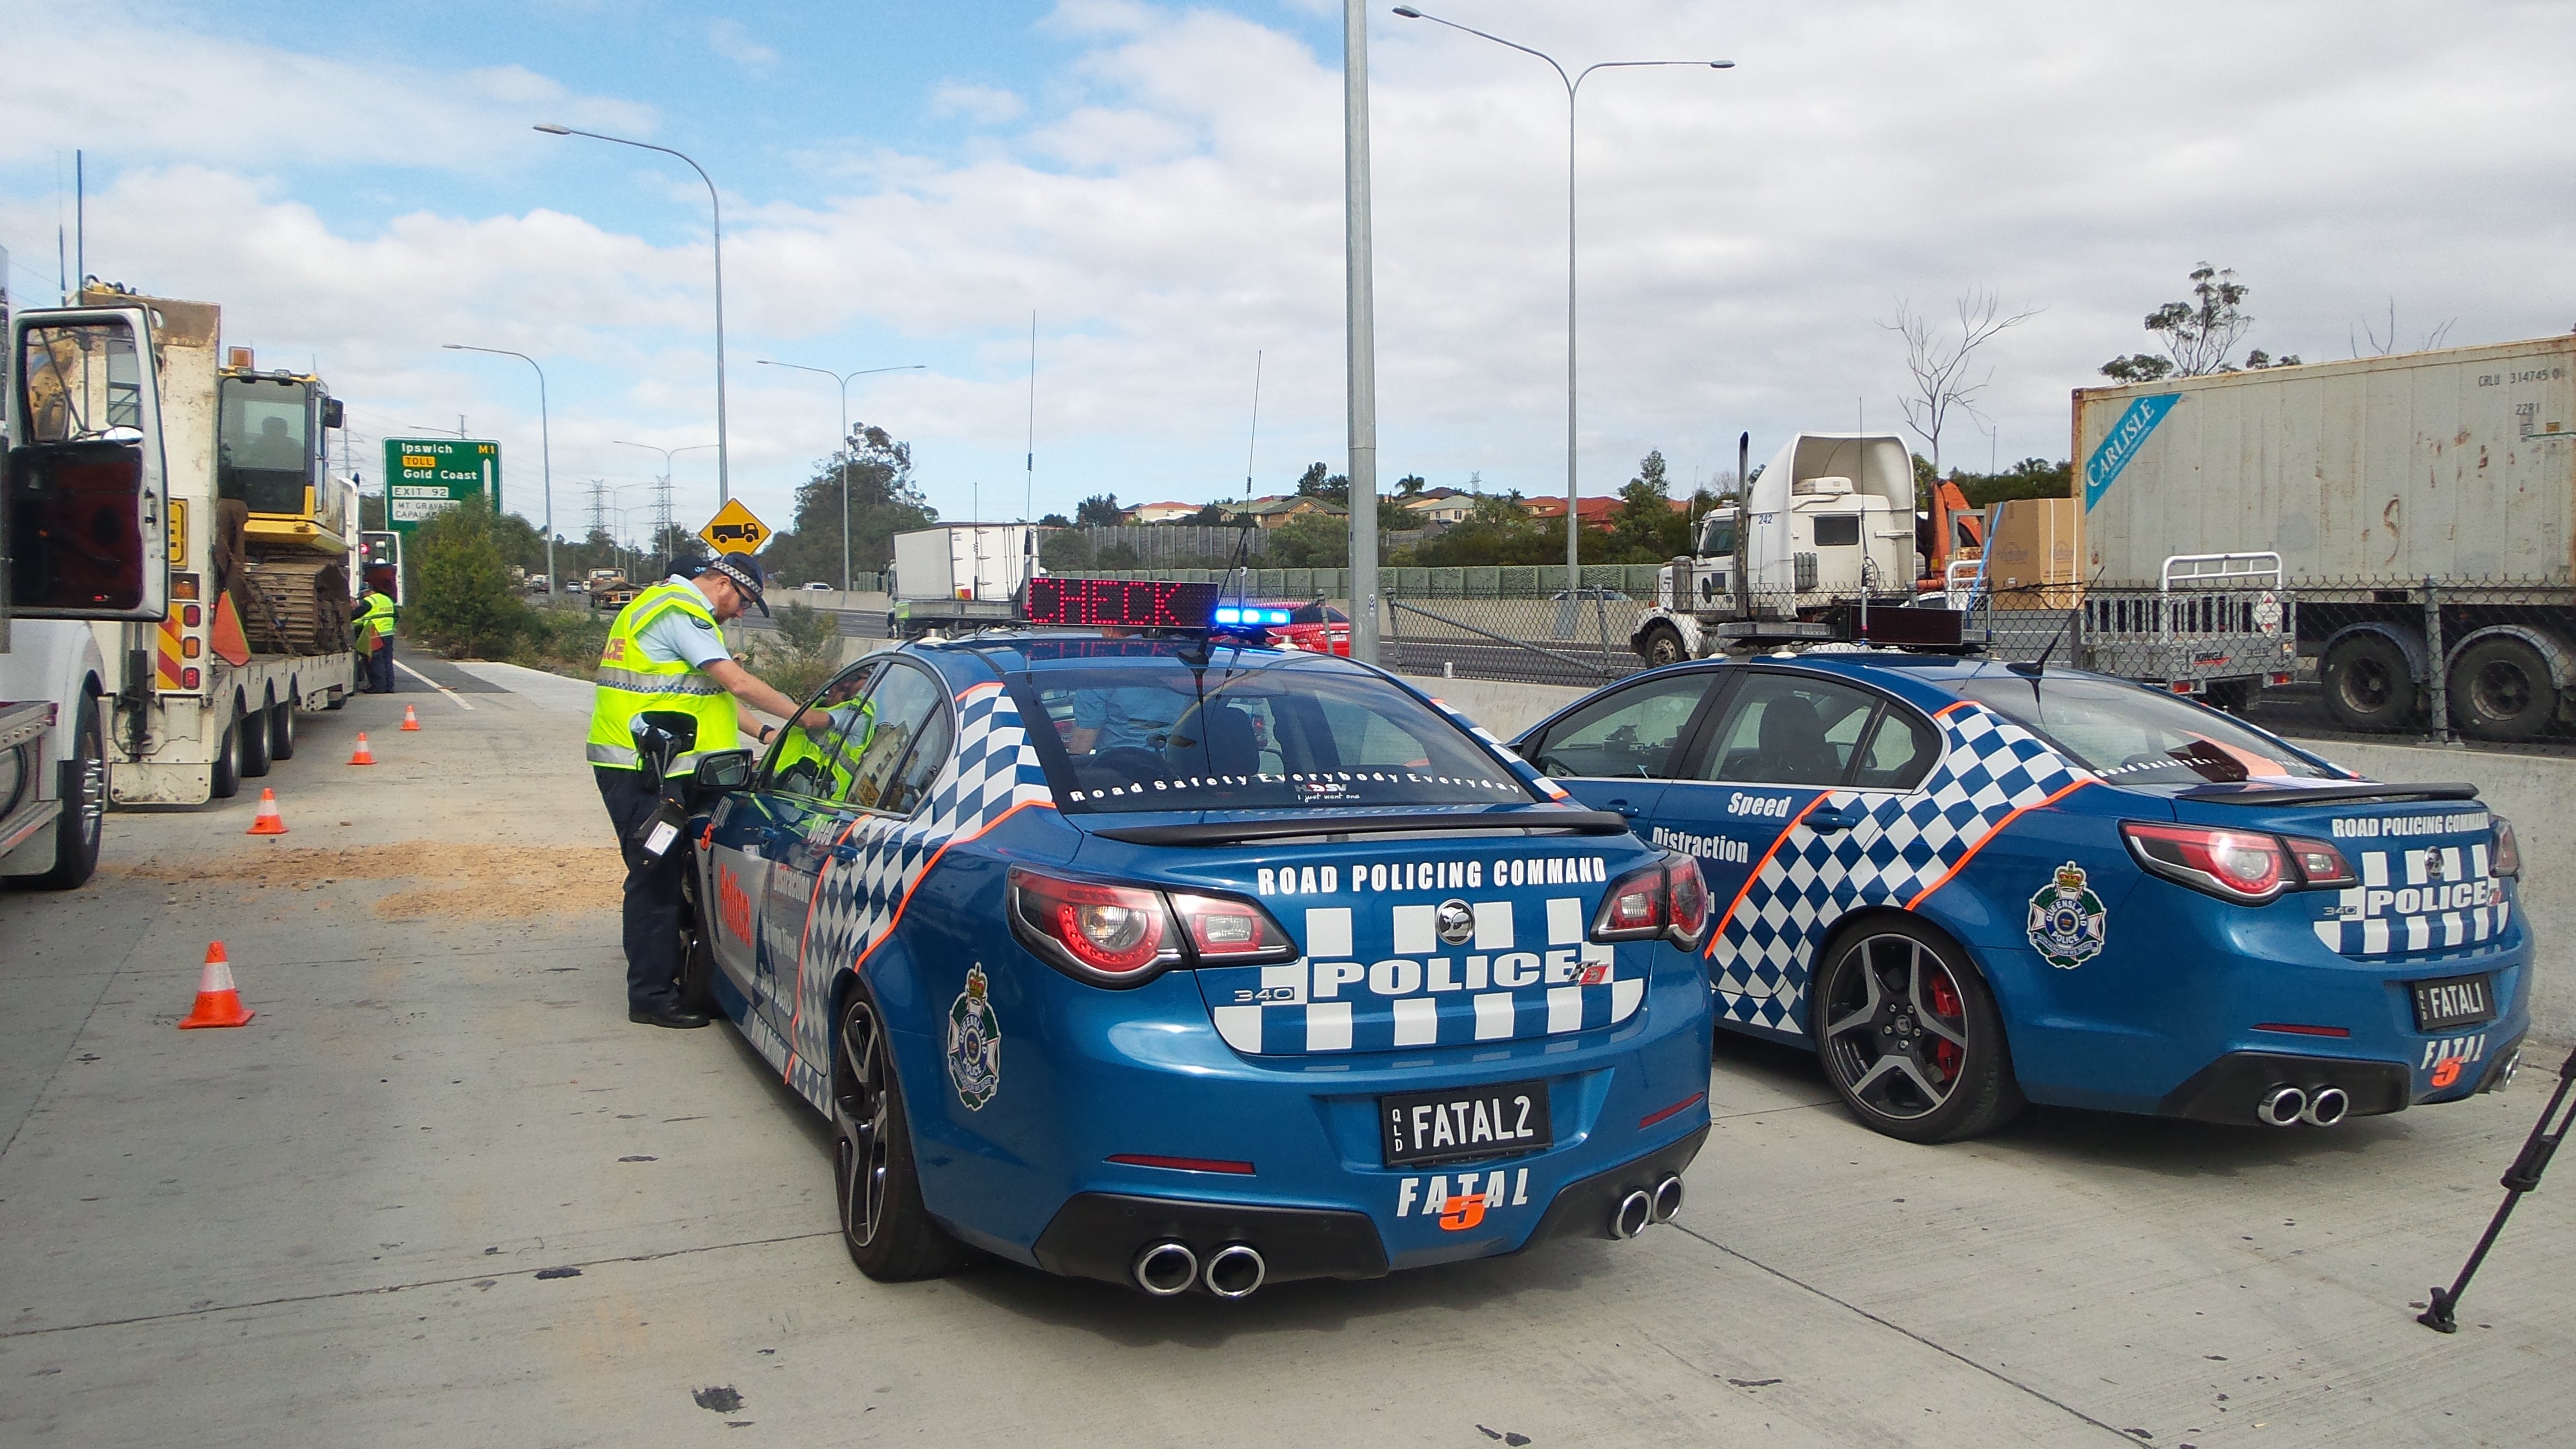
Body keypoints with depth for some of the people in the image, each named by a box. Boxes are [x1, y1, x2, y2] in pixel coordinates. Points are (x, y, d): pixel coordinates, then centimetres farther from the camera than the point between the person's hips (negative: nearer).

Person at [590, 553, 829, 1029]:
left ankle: (663, 978, 23)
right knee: (655, 878, -6)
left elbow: (715, 690, 21)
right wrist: (802, 716, -14)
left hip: (653, 767, 11)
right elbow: (737, 682, -20)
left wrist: (763, 733, 14)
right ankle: (651, 996, -1)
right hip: (641, 771, -11)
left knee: (666, 874, 15)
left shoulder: (671, 606, 22)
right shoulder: (680, 612, -13)